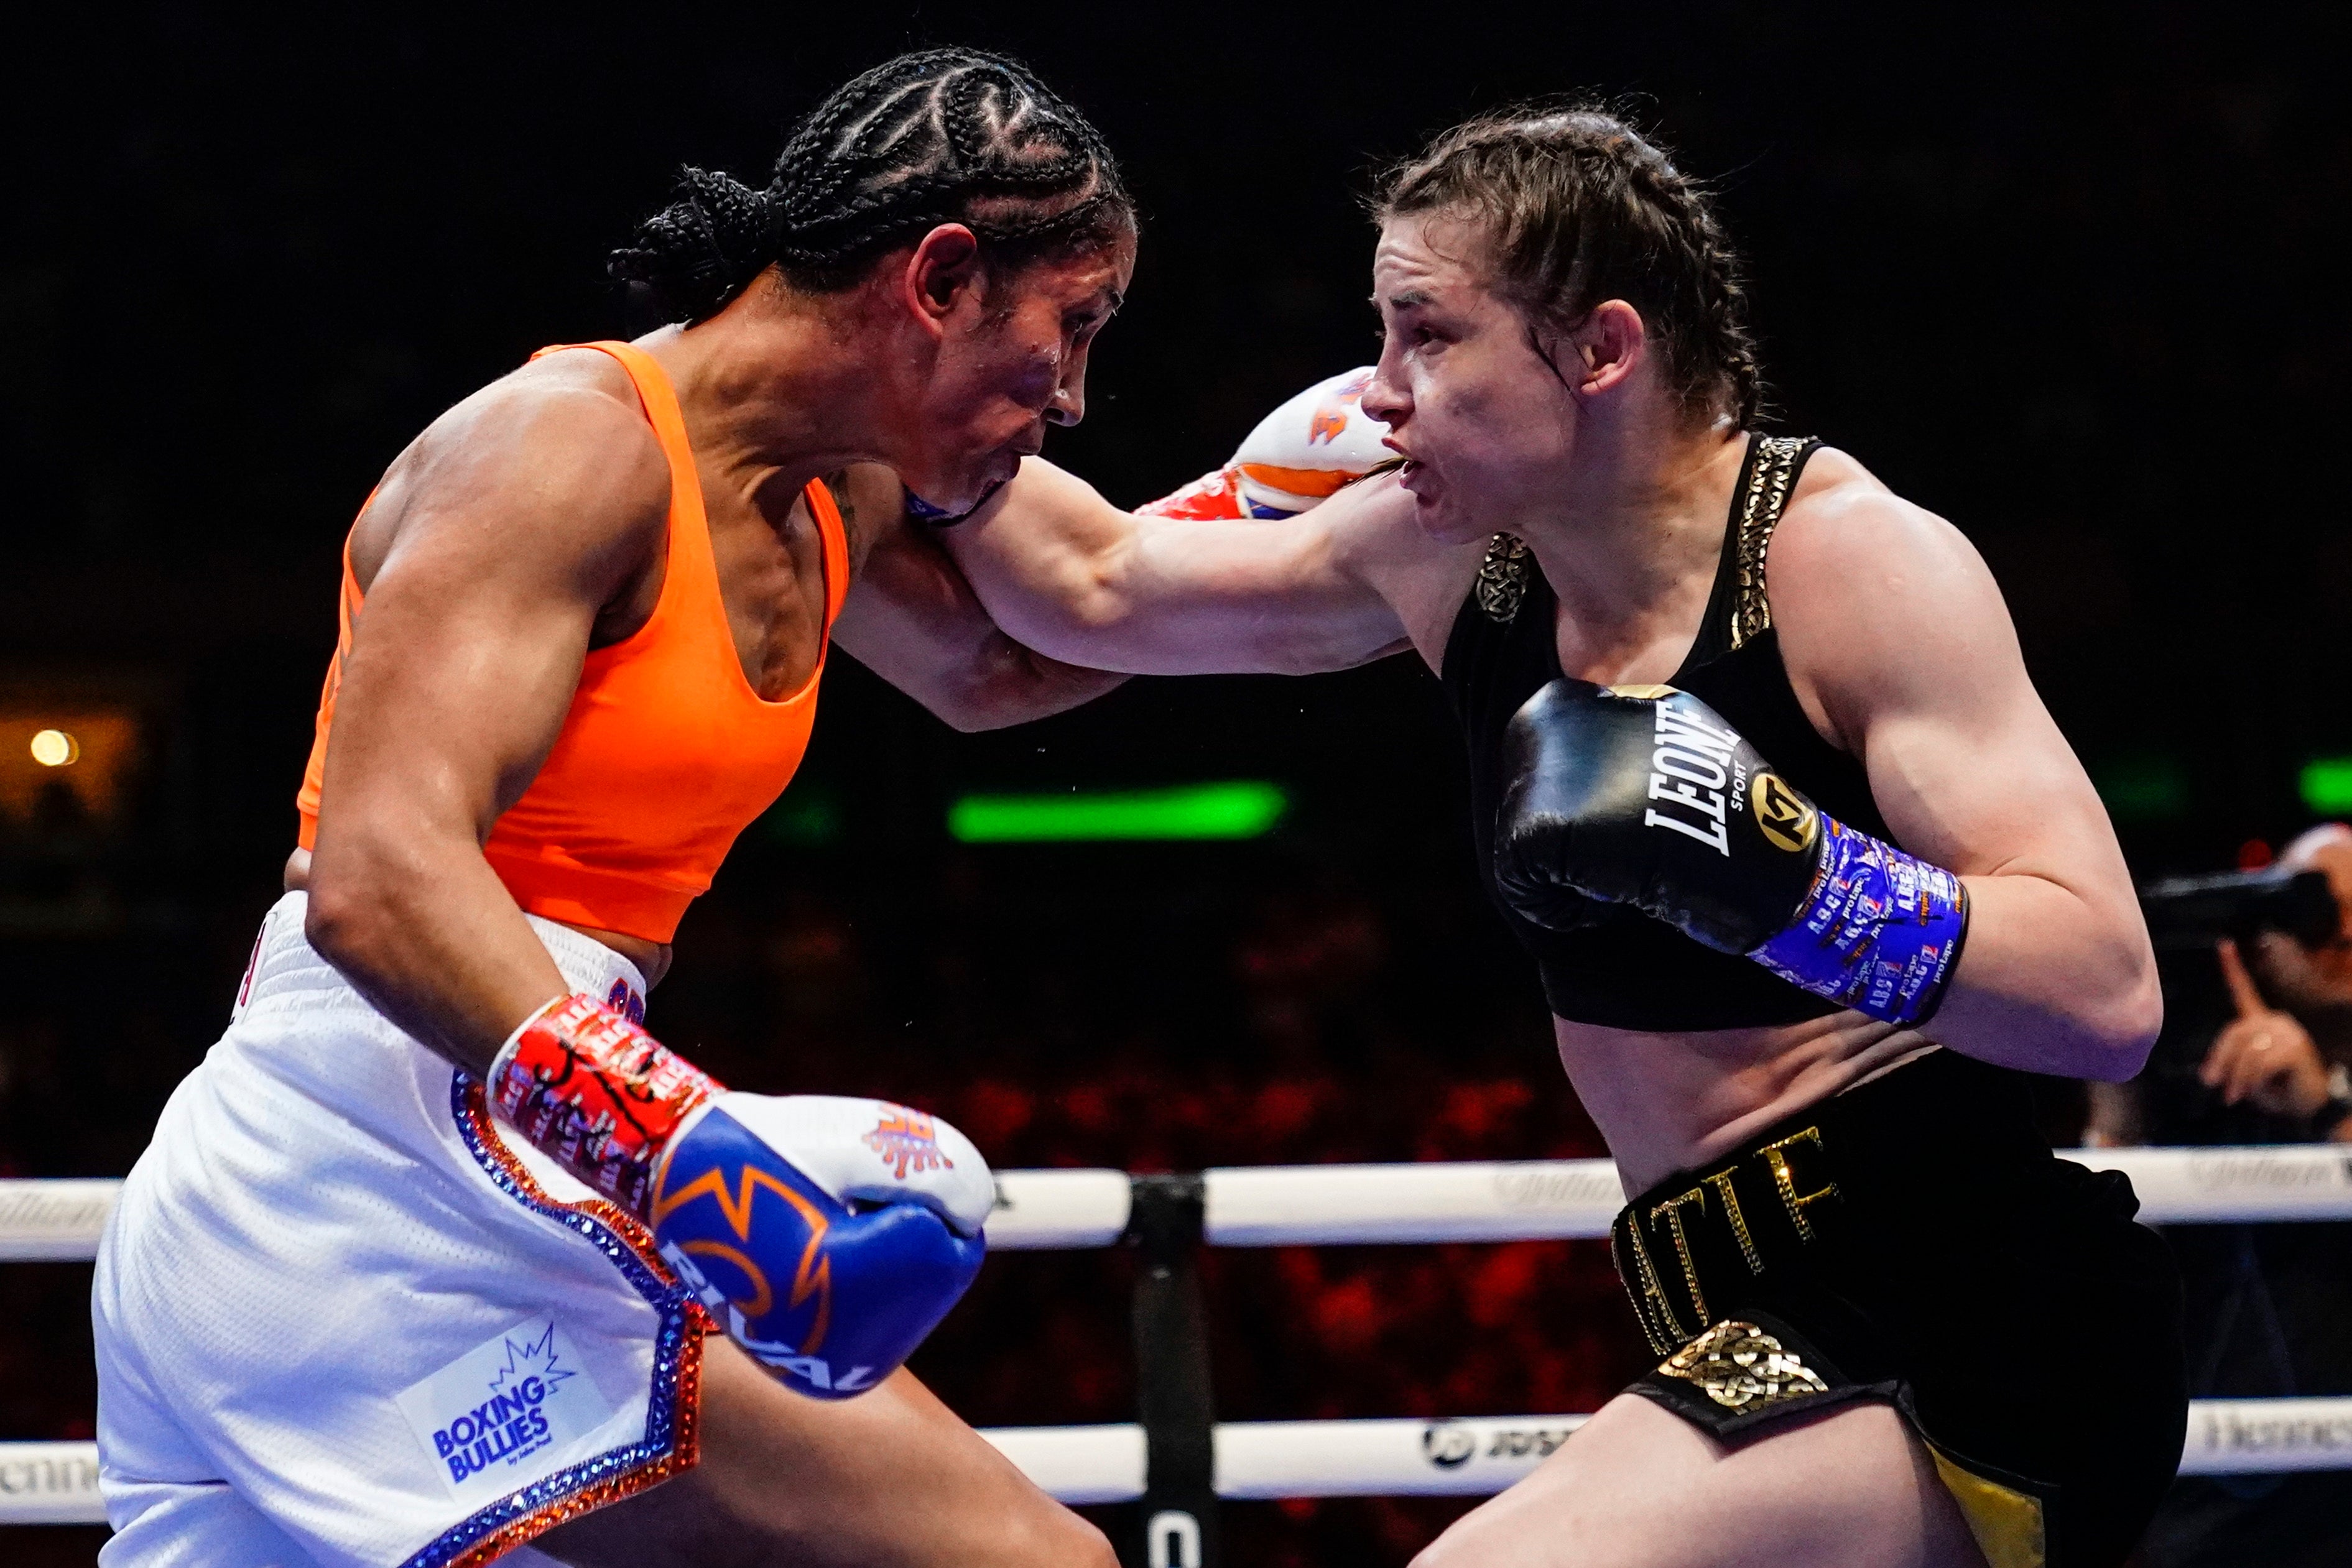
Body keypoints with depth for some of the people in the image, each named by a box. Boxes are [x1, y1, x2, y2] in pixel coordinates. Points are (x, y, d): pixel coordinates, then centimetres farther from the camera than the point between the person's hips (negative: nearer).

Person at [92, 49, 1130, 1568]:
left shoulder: (834, 506, 15)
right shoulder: (575, 445, -13)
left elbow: (990, 665, 39)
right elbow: (377, 879, -26)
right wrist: (682, 1146, -39)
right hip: (391, 1198, -10)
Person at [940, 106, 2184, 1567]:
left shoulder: (1851, 556, -14)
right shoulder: (1450, 553, 6)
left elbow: (2108, 995, -22)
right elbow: (1096, 585, 20)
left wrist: (1762, 870, -32)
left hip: (1966, 1334, -9)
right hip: (1781, 1338, 9)